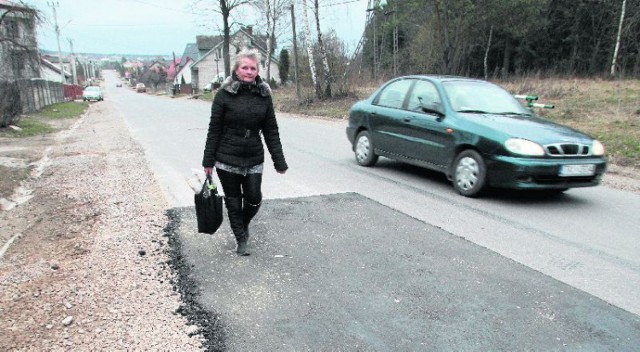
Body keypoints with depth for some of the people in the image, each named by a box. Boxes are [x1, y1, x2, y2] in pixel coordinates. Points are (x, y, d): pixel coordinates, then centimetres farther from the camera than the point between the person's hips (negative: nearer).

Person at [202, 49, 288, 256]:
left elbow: (271, 131, 4)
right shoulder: (224, 94, -6)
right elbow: (214, 129, -3)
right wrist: (208, 160, -3)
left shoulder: (264, 95, 2)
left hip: (254, 159, 2)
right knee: (233, 202, 7)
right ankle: (241, 240, 24)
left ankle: (244, 224, 32)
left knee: (254, 198, 0)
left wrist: (279, 161, 1)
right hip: (227, 159, -2)